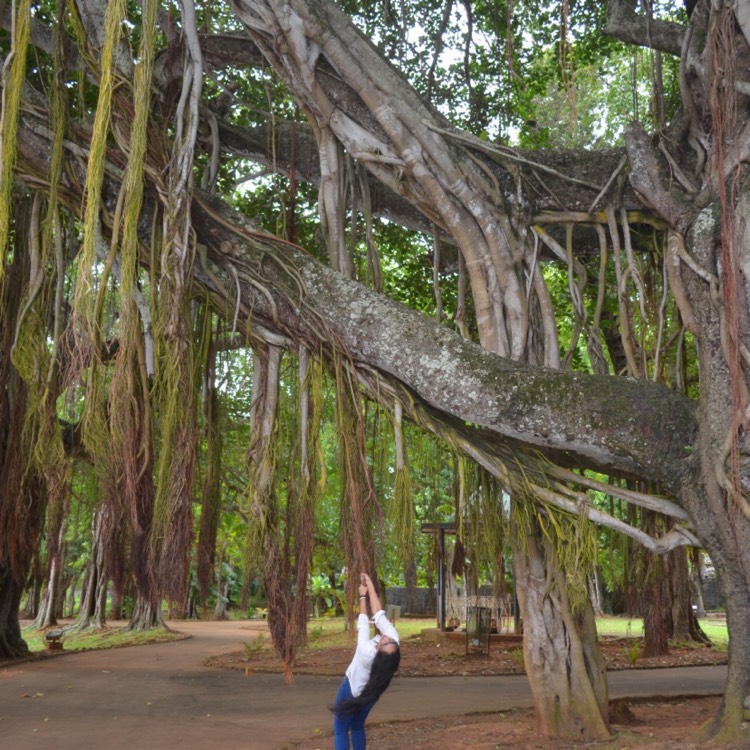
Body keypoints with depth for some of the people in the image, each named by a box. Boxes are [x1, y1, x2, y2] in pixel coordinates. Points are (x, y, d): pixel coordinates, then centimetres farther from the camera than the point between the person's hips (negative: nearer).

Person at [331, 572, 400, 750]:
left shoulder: (367, 652, -38)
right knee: (357, 727, 23)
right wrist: (370, 585, -14)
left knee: (340, 730, 6)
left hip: (352, 691, -5)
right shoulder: (394, 641, -29)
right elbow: (379, 615, -20)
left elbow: (363, 624, -24)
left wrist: (363, 596, -11)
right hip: (371, 692, 5)